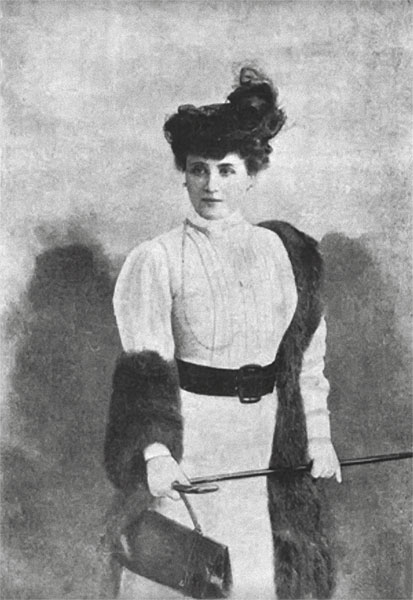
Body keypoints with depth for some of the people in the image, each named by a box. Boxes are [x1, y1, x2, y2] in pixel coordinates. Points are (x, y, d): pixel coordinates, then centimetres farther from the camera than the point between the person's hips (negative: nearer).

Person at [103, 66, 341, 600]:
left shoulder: (286, 253, 5)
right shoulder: (156, 261, -8)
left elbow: (307, 356, 10)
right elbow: (146, 368, -14)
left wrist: (317, 435, 7)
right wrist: (155, 452, -25)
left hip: (269, 443, 4)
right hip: (187, 441, -3)